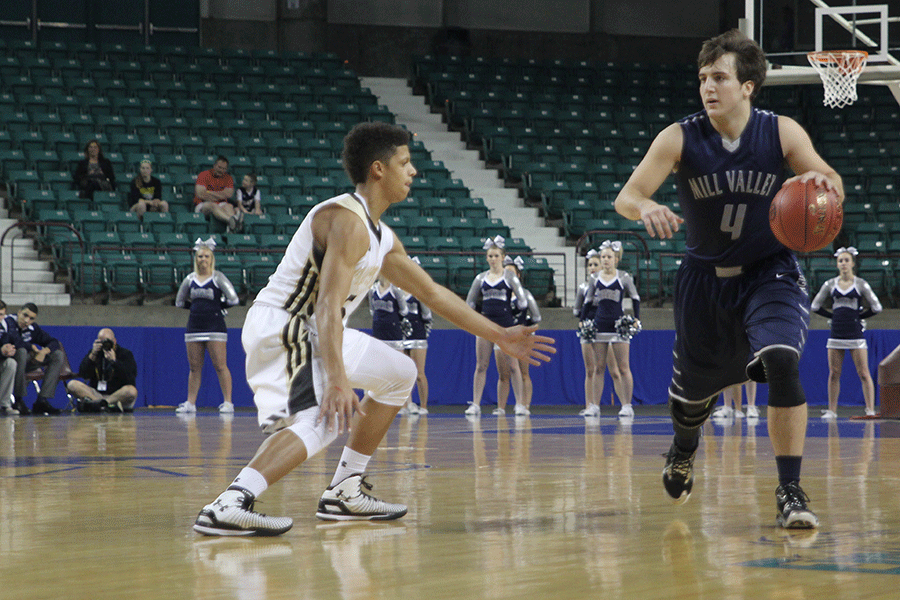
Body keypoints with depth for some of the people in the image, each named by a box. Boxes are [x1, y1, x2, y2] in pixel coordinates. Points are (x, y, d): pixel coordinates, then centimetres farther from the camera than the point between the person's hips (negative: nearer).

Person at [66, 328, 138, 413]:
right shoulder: (96, 353, 10)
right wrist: (93, 354, -12)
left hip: (119, 395, -3)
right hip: (96, 394, 3)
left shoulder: (125, 354, 1)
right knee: (72, 384, -19)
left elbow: (130, 380, -14)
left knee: (131, 391, -36)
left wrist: (114, 361, -20)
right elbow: (83, 374, -4)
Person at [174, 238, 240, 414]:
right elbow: (179, 302, 20)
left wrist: (218, 305, 1)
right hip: (194, 326, 5)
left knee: (220, 366, -8)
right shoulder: (190, 279, 11)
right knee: (194, 367, 6)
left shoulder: (218, 278, -2)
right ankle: (190, 403, 10)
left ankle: (228, 402, -6)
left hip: (215, 326, -5)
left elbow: (233, 299, -6)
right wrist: (194, 305, 11)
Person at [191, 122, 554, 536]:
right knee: (321, 419, -32)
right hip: (280, 327, -11)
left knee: (398, 374, 21)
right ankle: (229, 505, -45)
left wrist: (500, 337, 22)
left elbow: (433, 293, 23)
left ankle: (346, 492, 18)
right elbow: (330, 305, -30)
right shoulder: (348, 220, -19)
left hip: (310, 332, 11)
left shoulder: (381, 237, 13)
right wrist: (336, 379, -40)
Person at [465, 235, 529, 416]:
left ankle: (520, 404, -3)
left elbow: (523, 302, -1)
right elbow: (469, 302, 17)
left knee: (511, 366, -5)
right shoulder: (481, 278, 10)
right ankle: (475, 405, -4)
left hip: (505, 325, -3)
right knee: (481, 366, -2)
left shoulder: (509, 277, 1)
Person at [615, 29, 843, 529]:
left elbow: (834, 187, -13)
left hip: (770, 273, -1)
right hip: (706, 277, 1)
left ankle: (791, 492, -19)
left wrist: (822, 180, -39)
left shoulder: (782, 133, -13)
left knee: (781, 362, -27)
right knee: (693, 389, 14)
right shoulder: (680, 139, -14)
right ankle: (683, 452, 51)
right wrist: (646, 208, -43)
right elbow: (625, 197, -18)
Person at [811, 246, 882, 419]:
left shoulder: (860, 284, 3)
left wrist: (859, 316, 5)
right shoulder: (830, 284, 9)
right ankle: (832, 410, 9)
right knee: (834, 374, 3)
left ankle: (870, 410, -5)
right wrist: (834, 316, 10)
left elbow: (876, 308, 5)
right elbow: (815, 306, 15)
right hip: (836, 334, 3)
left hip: (855, 334, -3)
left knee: (863, 374, -6)